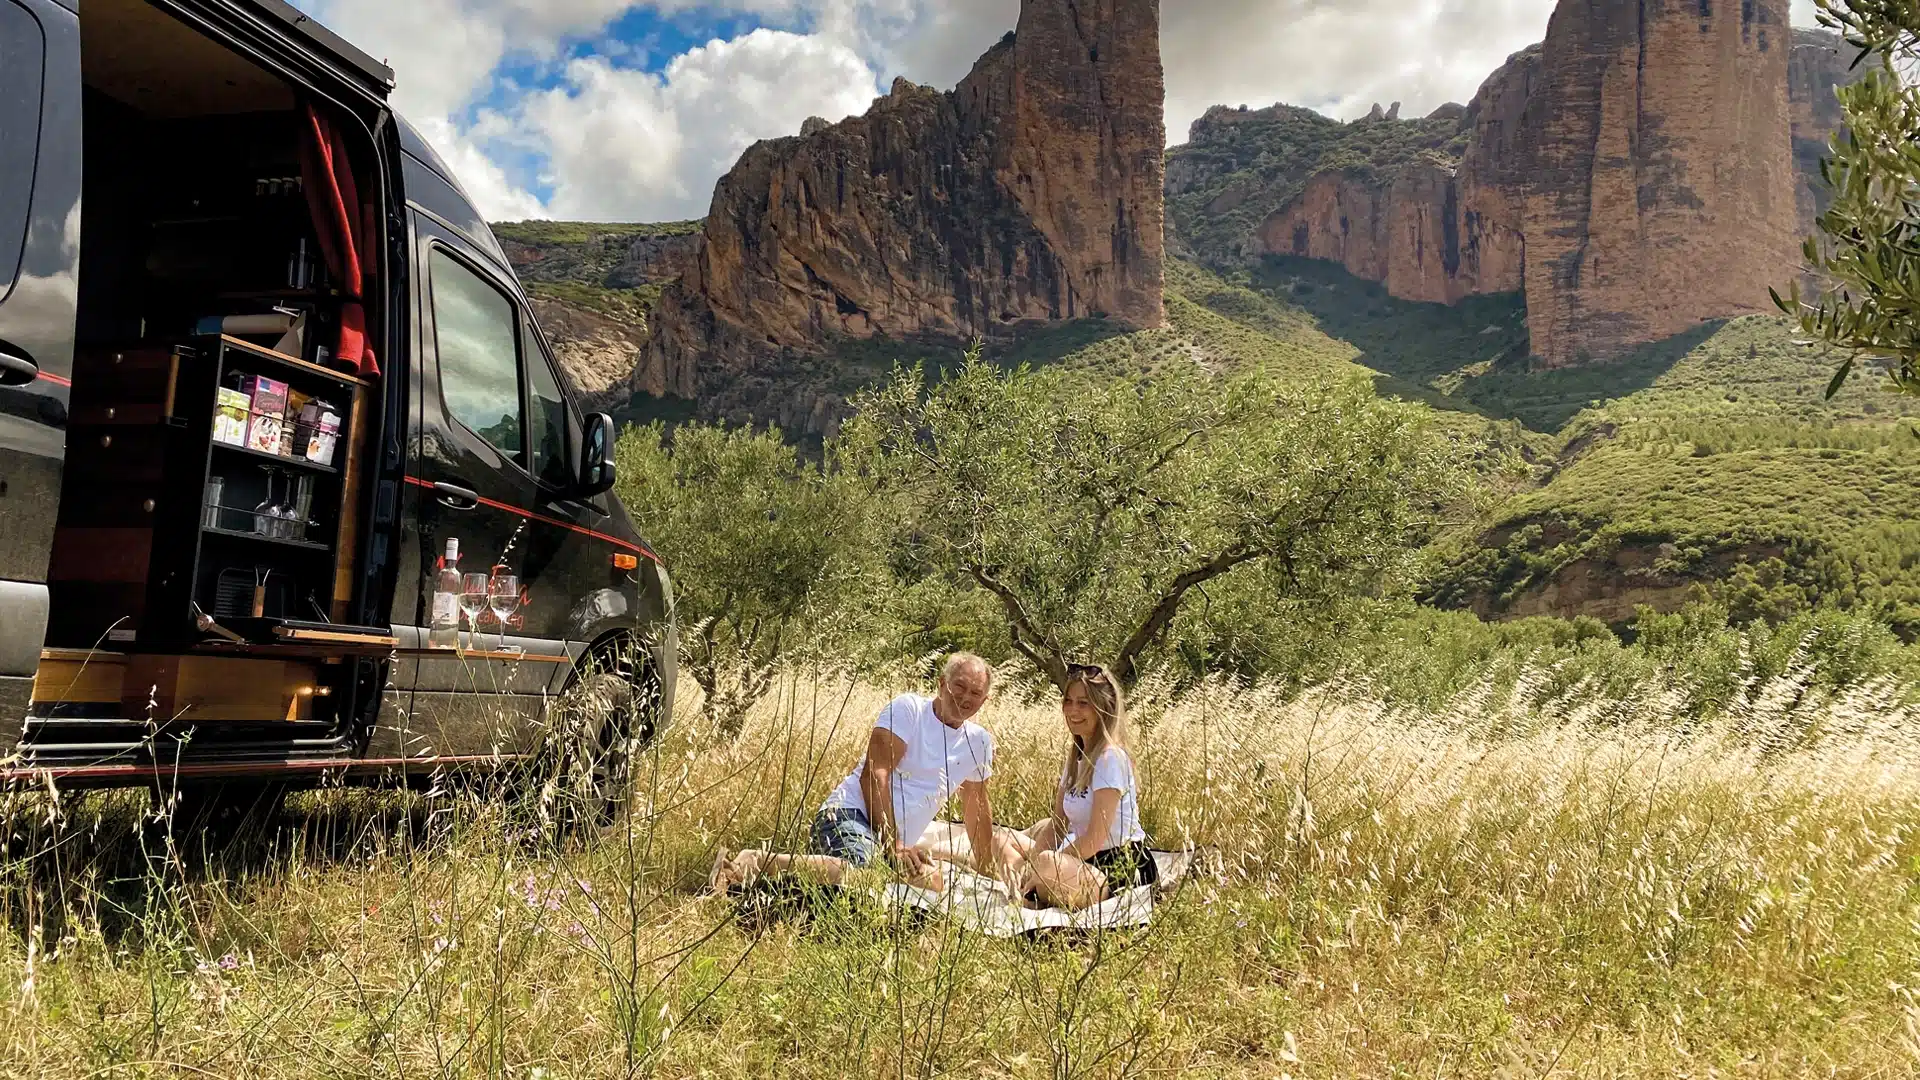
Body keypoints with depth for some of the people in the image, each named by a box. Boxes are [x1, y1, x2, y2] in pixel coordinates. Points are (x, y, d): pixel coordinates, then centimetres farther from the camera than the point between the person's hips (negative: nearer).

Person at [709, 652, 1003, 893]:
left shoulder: (979, 742, 16)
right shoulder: (908, 708, -4)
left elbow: (977, 807, 30)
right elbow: (874, 775, -13)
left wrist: (988, 871, 32)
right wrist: (894, 845, -18)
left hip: (897, 843, 9)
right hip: (851, 814, -9)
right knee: (860, 869, -41)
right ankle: (754, 863, -27)